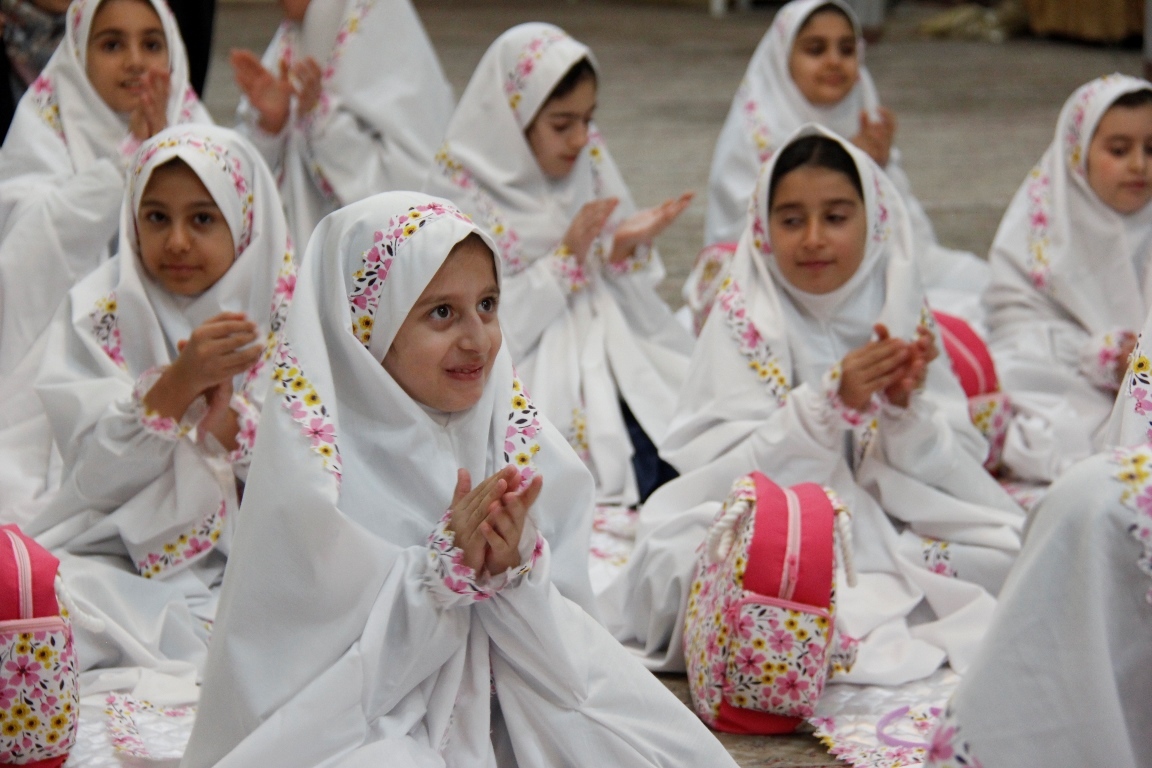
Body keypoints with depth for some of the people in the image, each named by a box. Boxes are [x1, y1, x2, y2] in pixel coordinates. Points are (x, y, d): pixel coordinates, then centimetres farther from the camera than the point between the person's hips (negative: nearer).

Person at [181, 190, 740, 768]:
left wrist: (517, 571, -19)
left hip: (499, 720, 4)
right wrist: (445, 566, -22)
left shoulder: (521, 440, 2)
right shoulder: (309, 456, -10)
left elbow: (568, 648, 2)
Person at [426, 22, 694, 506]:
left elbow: (633, 307, 10)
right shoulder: (461, 195, -6)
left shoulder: (590, 170, 8)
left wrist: (626, 250, -11)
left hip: (607, 361, 5)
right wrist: (564, 259, -17)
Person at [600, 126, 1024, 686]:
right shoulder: (745, 314, -4)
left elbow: (954, 469, -2)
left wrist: (907, 406, -23)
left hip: (891, 529, 3)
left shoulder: (906, 314, 3)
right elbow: (722, 468, -14)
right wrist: (832, 402, -27)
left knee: (1002, 550, -22)